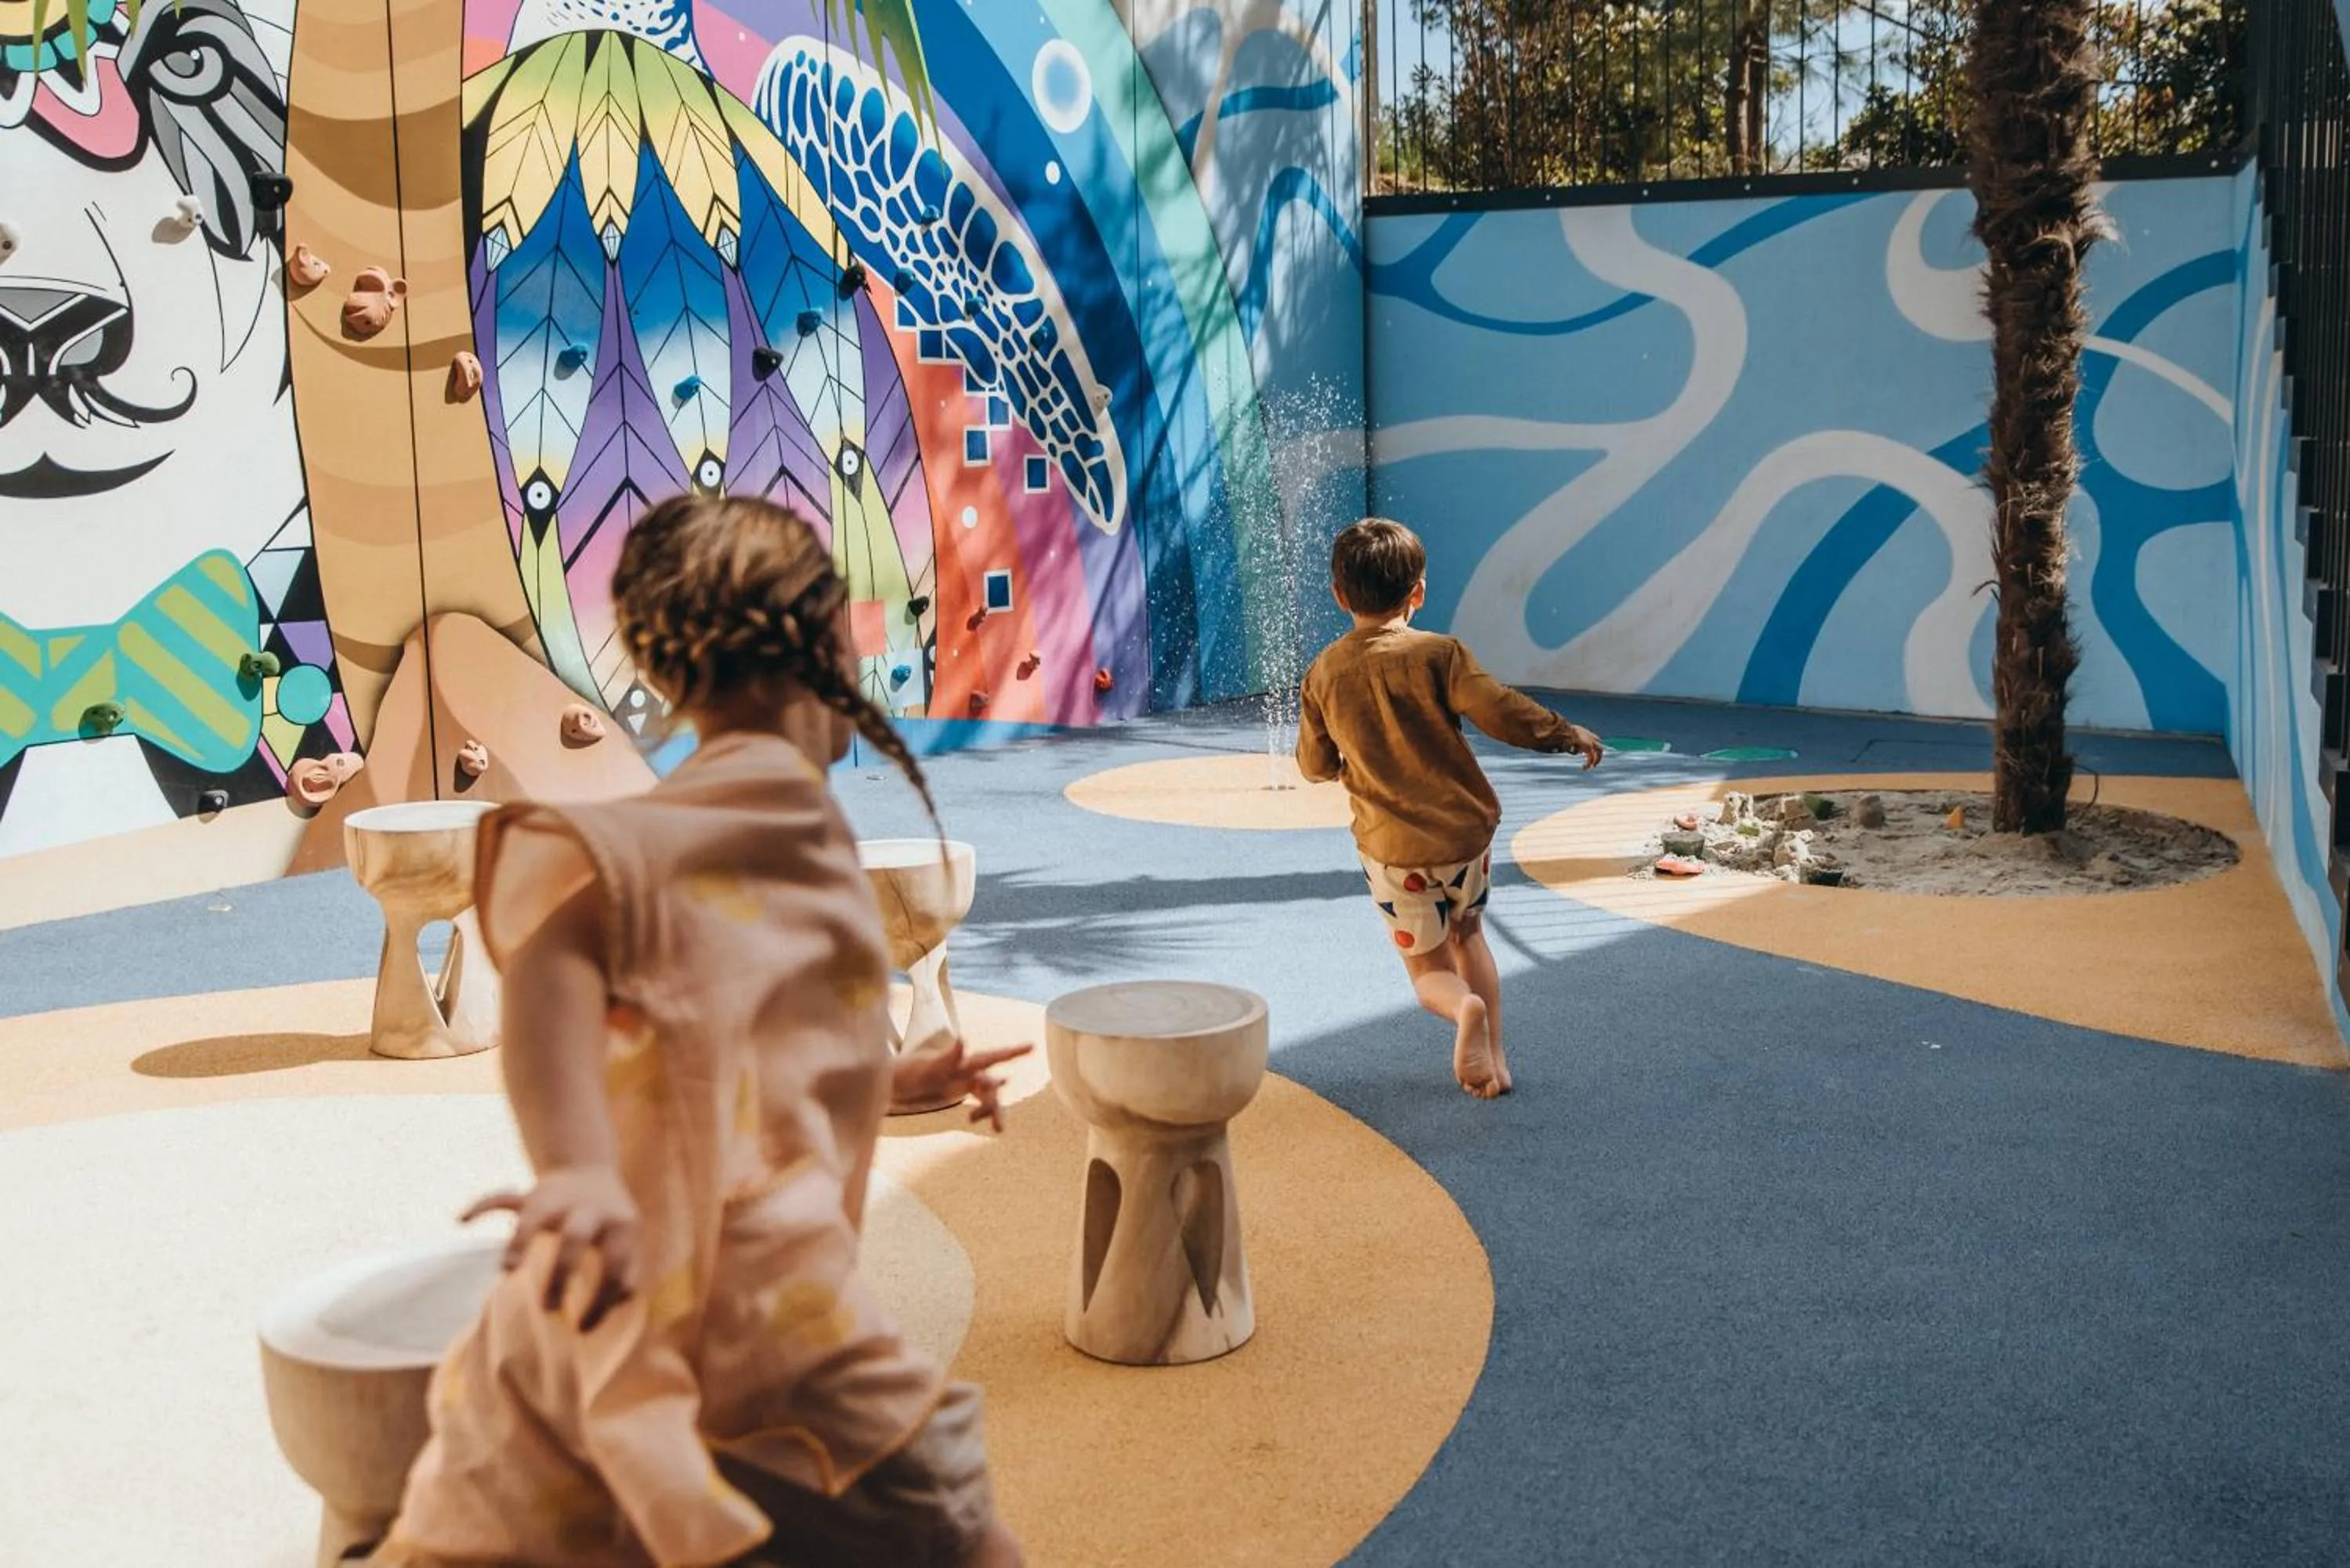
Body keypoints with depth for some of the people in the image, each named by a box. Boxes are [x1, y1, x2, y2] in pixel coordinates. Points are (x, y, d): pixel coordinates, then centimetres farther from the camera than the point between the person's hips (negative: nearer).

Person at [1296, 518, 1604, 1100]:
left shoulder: (1324, 672, -2)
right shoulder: (1437, 654, -11)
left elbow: (1314, 765, 7)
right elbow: (1503, 713, -16)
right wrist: (1573, 735, 0)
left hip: (1392, 849, 0)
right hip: (1465, 831, 0)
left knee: (1429, 969, 13)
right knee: (1468, 935, 27)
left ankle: (1463, 1006, -21)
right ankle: (1492, 1057, 21)